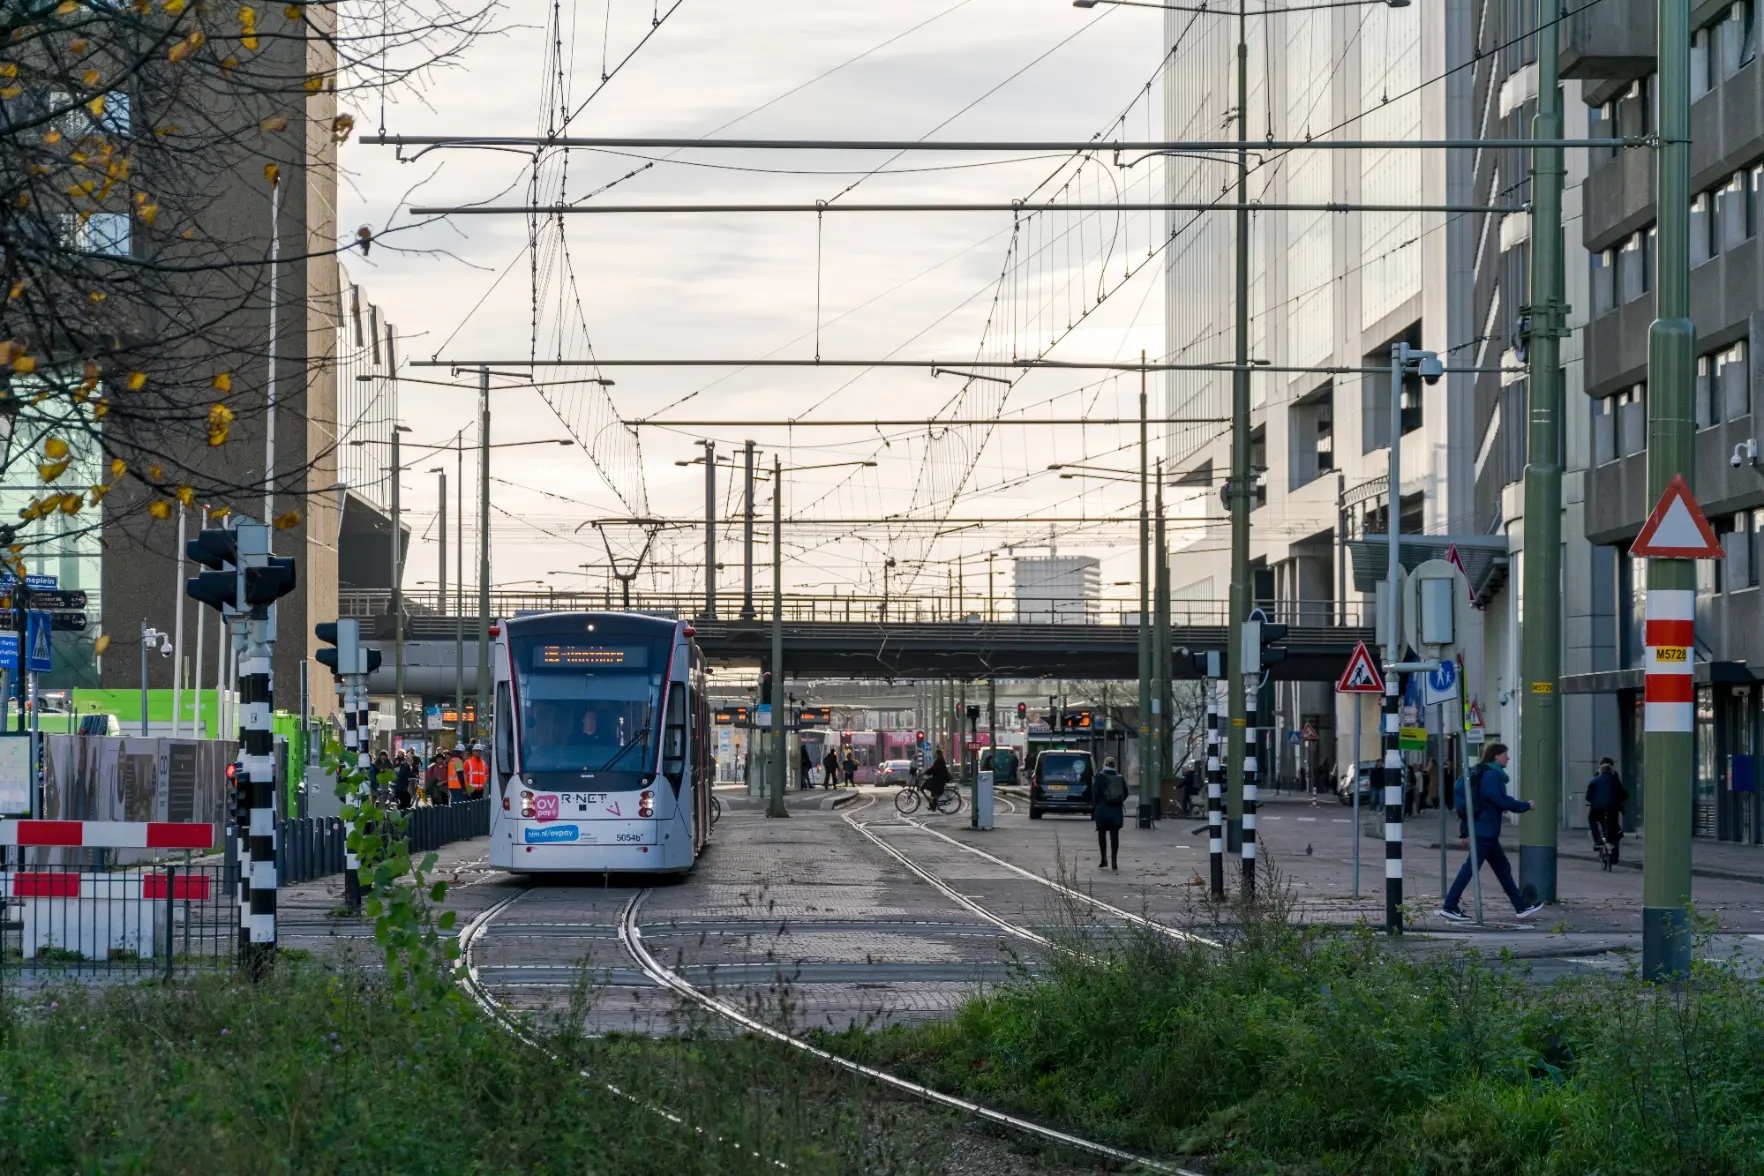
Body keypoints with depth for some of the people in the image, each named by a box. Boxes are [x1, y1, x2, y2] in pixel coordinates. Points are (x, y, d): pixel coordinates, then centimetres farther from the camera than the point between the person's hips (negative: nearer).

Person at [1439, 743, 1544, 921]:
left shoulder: (1484, 774, 16)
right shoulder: (1492, 775, -14)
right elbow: (1502, 801, -17)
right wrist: (1525, 806, -5)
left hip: (1485, 831, 11)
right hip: (1484, 830, -11)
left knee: (1502, 868, 12)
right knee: (1471, 867, -8)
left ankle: (1521, 906, 16)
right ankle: (1450, 906, -6)